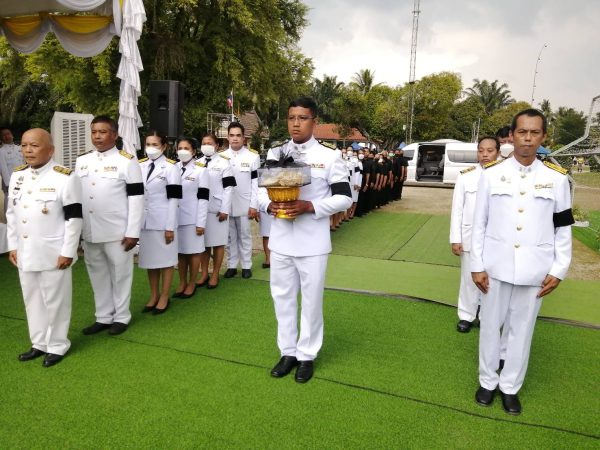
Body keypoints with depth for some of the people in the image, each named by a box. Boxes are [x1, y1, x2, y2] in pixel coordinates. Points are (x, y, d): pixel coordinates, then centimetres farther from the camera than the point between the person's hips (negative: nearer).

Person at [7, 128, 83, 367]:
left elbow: (74, 218, -13)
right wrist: (13, 246, 11)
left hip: (53, 253, -6)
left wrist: (68, 252, -14)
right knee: (32, 300, 17)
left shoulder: (65, 178, -12)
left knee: (55, 301, 5)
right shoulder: (17, 176, 8)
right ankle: (39, 343, 32)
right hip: (25, 252, 7)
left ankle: (57, 346, 21)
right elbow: (11, 213, 14)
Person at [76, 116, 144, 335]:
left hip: (117, 232, -5)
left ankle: (121, 317, 21)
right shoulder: (81, 161, 11)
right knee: (98, 274, 14)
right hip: (89, 232, 5)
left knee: (120, 274, 6)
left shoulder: (126, 161, -5)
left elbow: (136, 198, -9)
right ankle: (103, 316, 28)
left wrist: (132, 232, -12)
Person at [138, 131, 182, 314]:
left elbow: (173, 199, -9)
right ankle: (153, 296, 26)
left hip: (163, 221, -5)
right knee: (150, 260, 12)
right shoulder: (140, 166, 9)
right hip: (145, 220, 5)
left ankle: (164, 297, 16)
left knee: (165, 259, 5)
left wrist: (170, 227, -13)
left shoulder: (171, 167, -6)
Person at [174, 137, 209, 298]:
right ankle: (182, 282, 24)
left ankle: (191, 284, 18)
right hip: (176, 217, 4)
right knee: (180, 251, 11)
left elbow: (203, 198, -7)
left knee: (193, 251, 6)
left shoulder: (200, 170, -3)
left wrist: (201, 223, -12)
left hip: (192, 218, -3)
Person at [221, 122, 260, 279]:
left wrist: (254, 205, -8)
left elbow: (256, 182, -3)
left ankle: (246, 265, 17)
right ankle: (232, 265, 19)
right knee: (230, 236, 9)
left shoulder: (253, 156, 0)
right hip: (226, 204, 2)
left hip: (245, 204, -2)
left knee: (245, 236, 7)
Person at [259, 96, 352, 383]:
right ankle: (288, 352, 31)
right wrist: (269, 205, -11)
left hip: (312, 242, -3)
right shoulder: (274, 154, 7)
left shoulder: (329, 157, -4)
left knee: (311, 300, 8)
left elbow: (344, 197, -6)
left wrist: (310, 206, -20)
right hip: (280, 240, 4)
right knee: (282, 297, 13)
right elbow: (261, 188, 12)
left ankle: (306, 355, 26)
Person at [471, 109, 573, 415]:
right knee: (491, 324, 11)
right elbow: (479, 224, -1)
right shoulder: (491, 174, -3)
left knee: (522, 329, 12)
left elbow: (563, 228, 4)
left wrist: (558, 270, -1)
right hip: (495, 265, 0)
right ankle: (488, 381, 31)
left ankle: (511, 386, 30)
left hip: (534, 269, 1)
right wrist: (477, 266, -3)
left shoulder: (556, 178, -1)